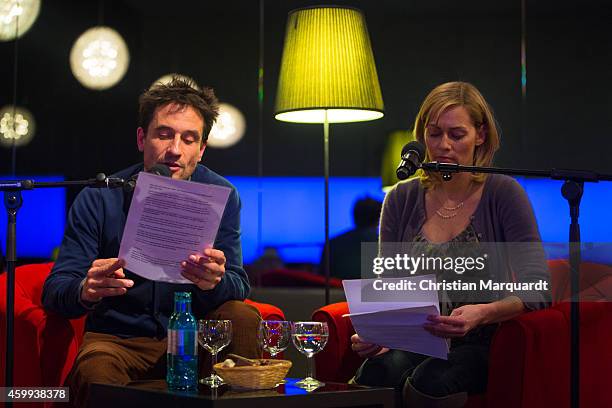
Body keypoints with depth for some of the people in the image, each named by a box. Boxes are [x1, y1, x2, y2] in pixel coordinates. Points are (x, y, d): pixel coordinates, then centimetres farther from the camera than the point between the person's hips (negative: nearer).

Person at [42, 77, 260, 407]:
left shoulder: (221, 196, -3)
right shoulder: (98, 199, -8)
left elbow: (238, 287, -10)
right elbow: (54, 290, -12)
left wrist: (215, 282, -37)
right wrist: (85, 290, -38)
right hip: (116, 339, -2)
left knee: (244, 318, -26)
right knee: (94, 372, -36)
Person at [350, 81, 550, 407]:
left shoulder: (504, 194, -3)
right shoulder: (402, 199, 8)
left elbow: (536, 290, -11)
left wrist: (482, 313, -32)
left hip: (481, 345, -2)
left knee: (429, 381, -35)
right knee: (373, 374, -32)